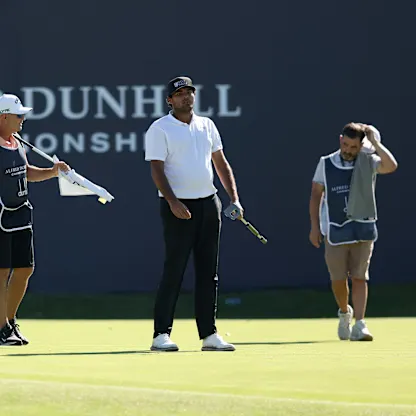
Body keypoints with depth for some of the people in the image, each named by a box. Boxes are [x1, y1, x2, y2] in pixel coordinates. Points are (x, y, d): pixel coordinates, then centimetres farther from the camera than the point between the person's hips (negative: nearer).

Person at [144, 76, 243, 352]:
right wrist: (173, 202, -23)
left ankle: (209, 334, 10)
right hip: (179, 207, -6)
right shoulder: (160, 129, -4)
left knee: (209, 273, 6)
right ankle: (161, 335, -4)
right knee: (174, 272, -7)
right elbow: (157, 169, -11)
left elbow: (221, 163, 17)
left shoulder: (207, 125, 13)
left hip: (209, 204, 6)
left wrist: (234, 197, 6)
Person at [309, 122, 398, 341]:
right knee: (338, 279, 3)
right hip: (335, 230, 1)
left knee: (359, 278, -6)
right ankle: (344, 313, 30)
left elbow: (391, 166, -20)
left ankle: (359, 325, -8)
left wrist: (374, 141, -16)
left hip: (363, 229, -1)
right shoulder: (326, 164, 4)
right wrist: (315, 227, 3)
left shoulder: (368, 162, 0)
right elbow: (316, 195, 8)